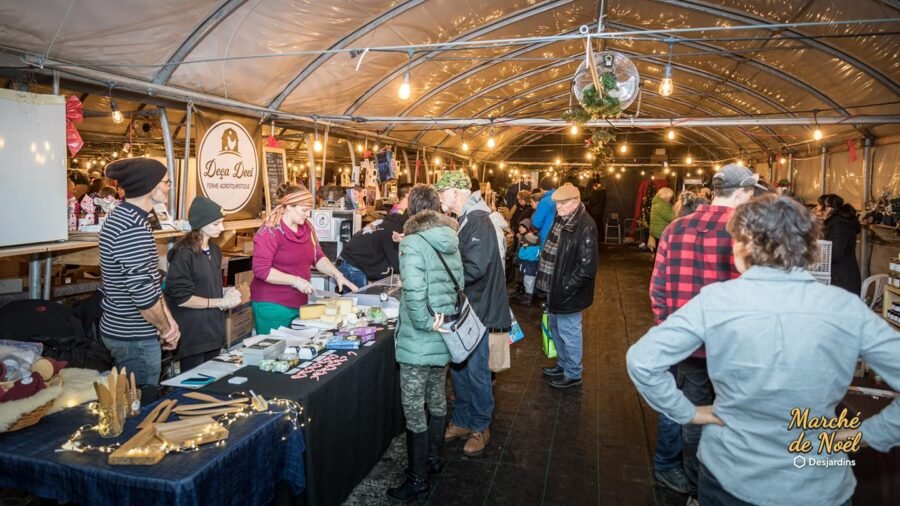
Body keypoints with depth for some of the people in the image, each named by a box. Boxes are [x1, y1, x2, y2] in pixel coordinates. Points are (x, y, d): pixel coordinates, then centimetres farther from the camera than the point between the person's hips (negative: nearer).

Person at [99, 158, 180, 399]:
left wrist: (167, 318, 7)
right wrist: (166, 329, -10)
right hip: (135, 338, -10)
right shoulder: (134, 230, -25)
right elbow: (144, 294, -26)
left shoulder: (121, 217, 8)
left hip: (121, 329, 10)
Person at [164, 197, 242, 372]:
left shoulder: (215, 251, 9)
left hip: (213, 330, 8)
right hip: (193, 334, -8)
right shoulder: (183, 254, -15)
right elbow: (181, 298, -19)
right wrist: (221, 302, -16)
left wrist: (228, 299, -2)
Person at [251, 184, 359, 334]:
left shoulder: (306, 227, 6)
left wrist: (337, 275, -3)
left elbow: (318, 257, 12)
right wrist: (295, 280, -23)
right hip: (273, 306, -7)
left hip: (299, 303, 7)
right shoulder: (270, 232, -15)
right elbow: (261, 270, -19)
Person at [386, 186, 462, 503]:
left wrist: (425, 322, -17)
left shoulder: (412, 243, -17)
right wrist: (442, 314, 8)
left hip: (418, 340, -8)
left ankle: (418, 481, 16)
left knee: (414, 410, 4)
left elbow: (413, 291, -28)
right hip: (444, 335, 8)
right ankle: (434, 460, 38)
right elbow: (459, 282, 6)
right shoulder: (450, 240, 5)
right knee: (437, 400, 21)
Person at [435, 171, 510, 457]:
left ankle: (481, 427, 21)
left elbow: (474, 269, -27)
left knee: (475, 370, 4)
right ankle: (462, 421, 31)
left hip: (476, 308, -9)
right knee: (458, 366, 16)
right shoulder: (460, 221, 10)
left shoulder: (478, 222, -20)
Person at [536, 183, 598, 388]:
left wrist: (566, 287, -19)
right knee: (555, 327, 22)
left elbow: (587, 265, -23)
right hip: (556, 287, 9)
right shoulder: (561, 219, 7)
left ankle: (573, 374, 25)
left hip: (568, 291, -9)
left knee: (568, 332, 6)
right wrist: (551, 284, 11)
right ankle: (564, 363, 42)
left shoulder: (585, 226, -21)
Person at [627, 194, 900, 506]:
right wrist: (869, 433, -1)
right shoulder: (849, 308, -12)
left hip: (730, 478, -1)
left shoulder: (716, 300, -18)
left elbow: (641, 361, -19)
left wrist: (687, 412, -7)